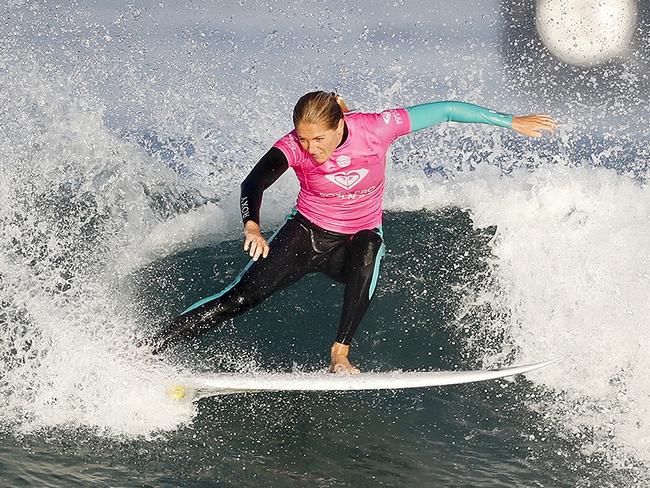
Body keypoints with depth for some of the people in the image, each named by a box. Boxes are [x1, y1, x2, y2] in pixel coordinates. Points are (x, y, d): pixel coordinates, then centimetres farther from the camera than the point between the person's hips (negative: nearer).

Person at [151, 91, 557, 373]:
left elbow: (446, 111, -14)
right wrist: (252, 226, -58)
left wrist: (512, 122, -9)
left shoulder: (375, 128, -22)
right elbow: (253, 184, -36)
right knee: (241, 297, -17)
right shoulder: (293, 148, -21)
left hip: (359, 238, 1)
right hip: (307, 233, -1)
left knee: (368, 251, -38)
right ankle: (150, 350, -13)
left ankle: (340, 353, -32)